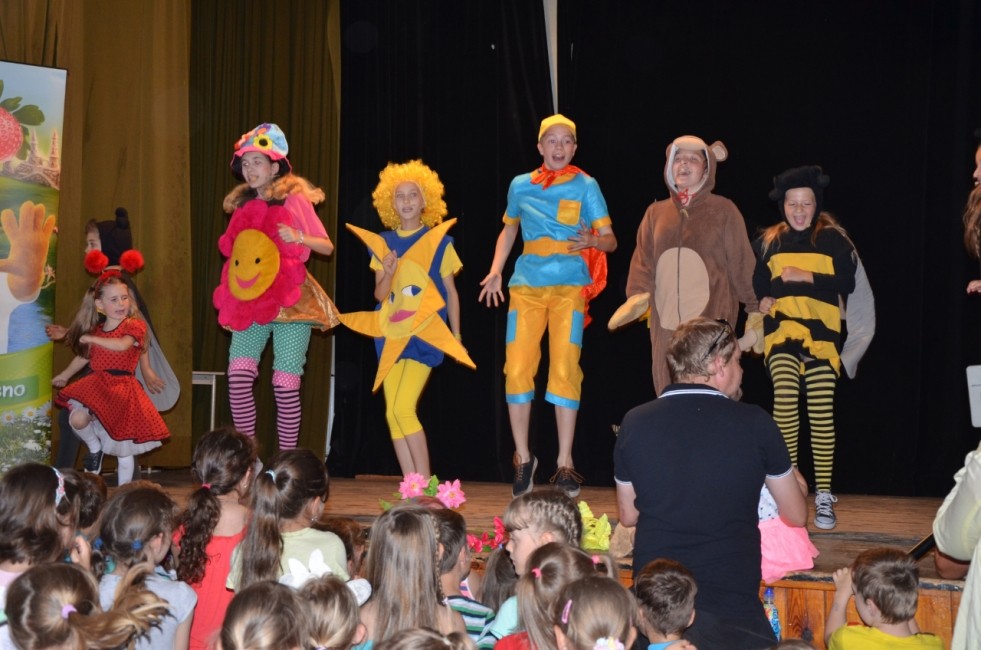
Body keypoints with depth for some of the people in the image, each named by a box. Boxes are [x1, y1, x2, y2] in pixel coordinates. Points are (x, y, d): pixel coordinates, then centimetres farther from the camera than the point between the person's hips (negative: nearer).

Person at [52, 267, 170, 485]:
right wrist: (64, 375, 38)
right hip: (96, 386, 4)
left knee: (124, 449, 2)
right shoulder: (96, 330, 11)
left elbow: (122, 345, -26)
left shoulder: (134, 326, -5)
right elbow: (83, 357, 26)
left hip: (122, 388, -4)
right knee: (77, 419, -24)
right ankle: (95, 448, 7)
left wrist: (92, 339, -19)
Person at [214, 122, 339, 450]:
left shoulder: (295, 200, 1)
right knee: (238, 373, -12)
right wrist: (231, 300, 12)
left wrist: (298, 238, -17)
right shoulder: (243, 206, 14)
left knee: (285, 383, -5)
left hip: (289, 300, -4)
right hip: (249, 304, 4)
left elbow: (327, 246, 2)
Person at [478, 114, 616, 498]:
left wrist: (593, 241, -22)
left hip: (568, 285, -2)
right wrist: (495, 271, 12)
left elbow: (610, 239, 0)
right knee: (517, 368, -7)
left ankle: (564, 464, 0)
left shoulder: (585, 186, 4)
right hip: (527, 285, 2)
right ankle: (523, 458, 9)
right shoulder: (520, 186, 12)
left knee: (565, 370, -9)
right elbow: (508, 231, 26)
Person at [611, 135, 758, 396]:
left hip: (711, 318, -4)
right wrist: (637, 295, -10)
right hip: (666, 321, 4)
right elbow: (643, 258, 8)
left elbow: (741, 261, 4)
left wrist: (755, 311, 1)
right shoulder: (655, 213, 16)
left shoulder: (723, 210, 6)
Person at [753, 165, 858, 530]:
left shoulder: (833, 239, 4)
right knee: (784, 399, -18)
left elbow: (848, 283, -4)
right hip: (781, 328, 1)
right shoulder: (769, 241, 12)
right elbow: (757, 283, 25)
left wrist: (808, 276, -13)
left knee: (822, 412, -3)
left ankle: (823, 496, 4)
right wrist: (762, 299, 5)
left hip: (821, 331, -1)